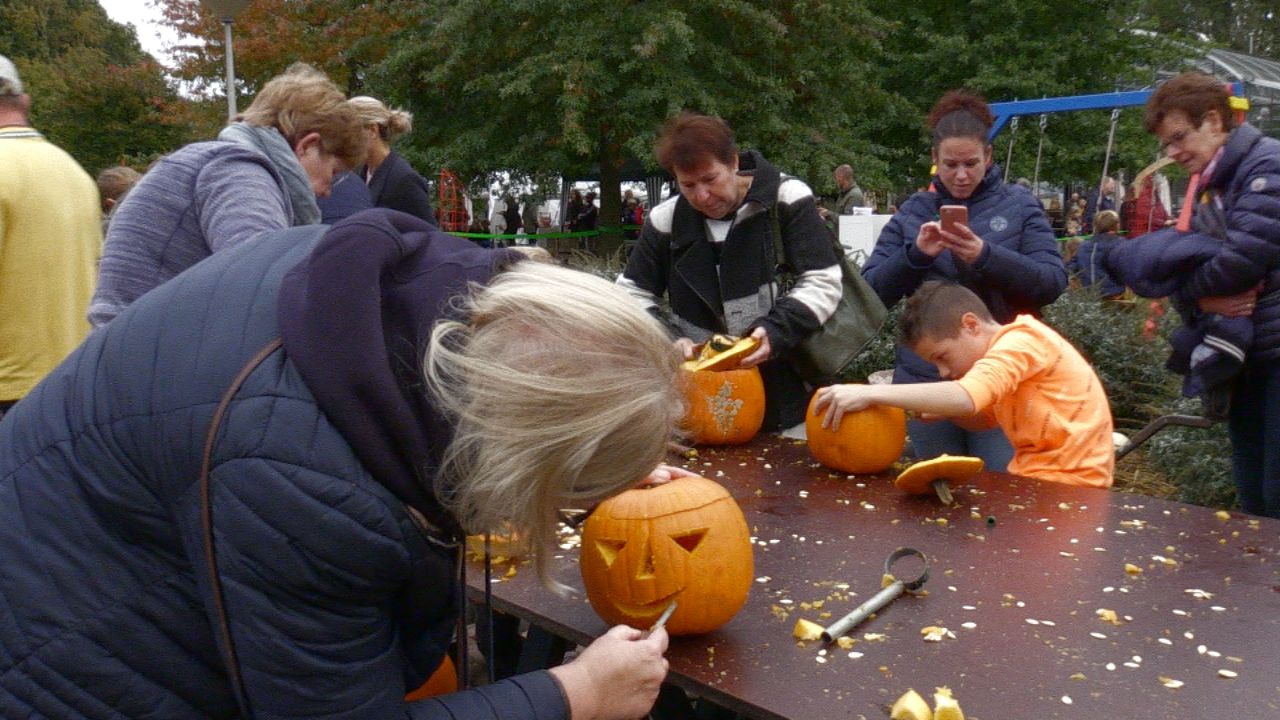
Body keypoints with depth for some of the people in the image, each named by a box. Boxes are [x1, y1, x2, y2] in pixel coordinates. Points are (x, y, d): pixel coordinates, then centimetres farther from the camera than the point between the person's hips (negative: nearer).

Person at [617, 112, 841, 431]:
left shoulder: (786, 199, -8)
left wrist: (776, 332, -25)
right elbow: (632, 293, 7)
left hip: (784, 388, -2)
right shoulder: (667, 219, -1)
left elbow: (822, 284, -9)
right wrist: (666, 339, -11)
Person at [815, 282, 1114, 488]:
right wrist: (939, 406, -6)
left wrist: (870, 393, -38)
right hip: (1038, 474, 9)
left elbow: (967, 398, -36)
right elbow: (985, 417, 14)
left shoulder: (1021, 341, -20)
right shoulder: (1005, 346, 9)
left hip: (1068, 484, -9)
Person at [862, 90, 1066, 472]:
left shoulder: (1018, 205, 3)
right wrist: (914, 254, -16)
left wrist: (987, 256, -22)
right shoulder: (912, 212, 6)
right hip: (925, 377, 2)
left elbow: (1053, 282, -7)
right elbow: (871, 291, 1)